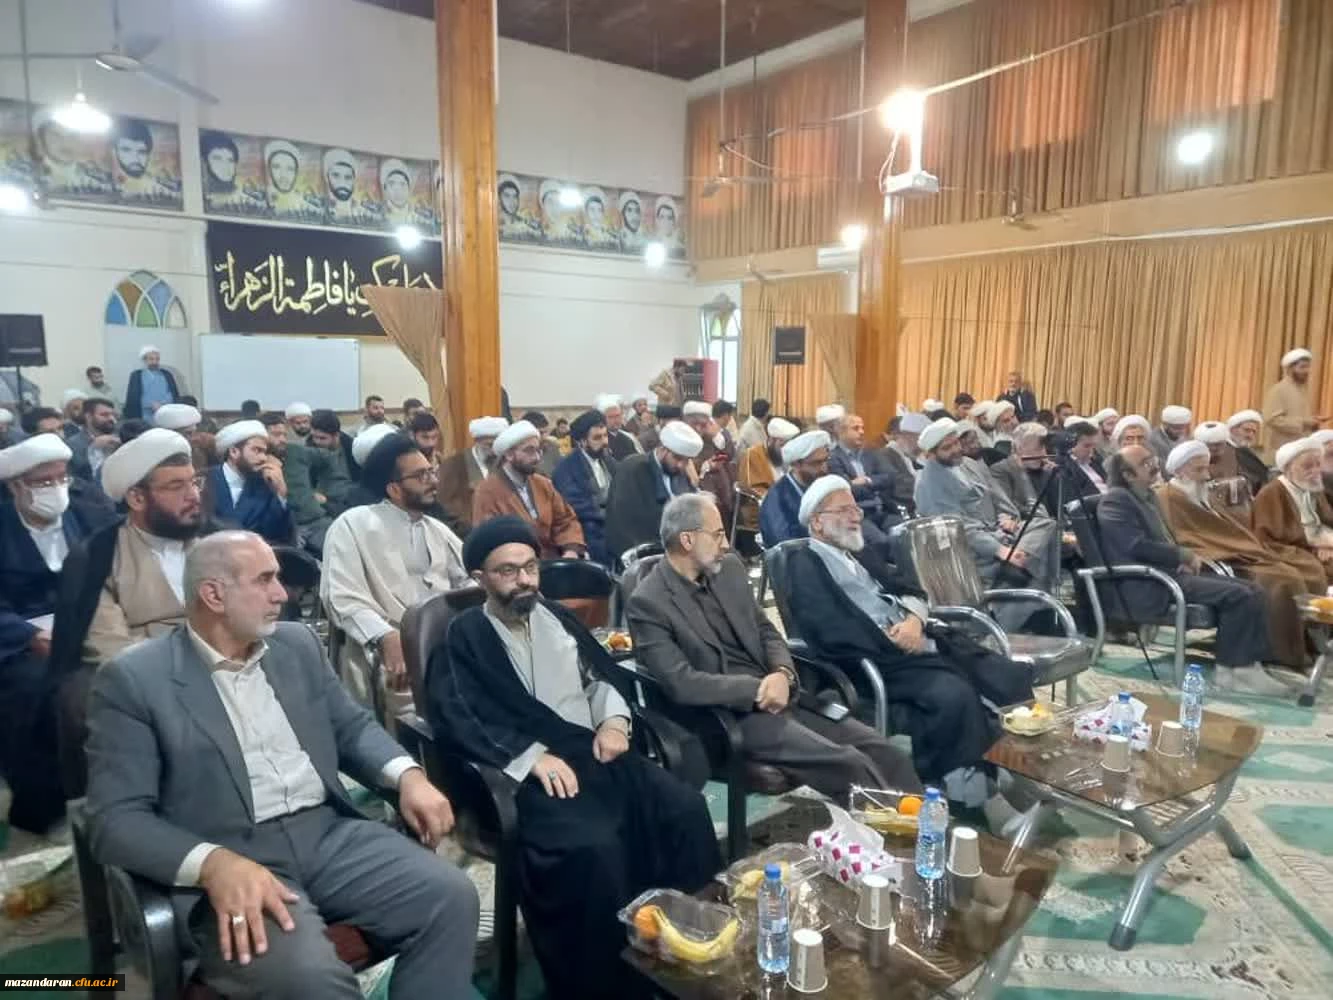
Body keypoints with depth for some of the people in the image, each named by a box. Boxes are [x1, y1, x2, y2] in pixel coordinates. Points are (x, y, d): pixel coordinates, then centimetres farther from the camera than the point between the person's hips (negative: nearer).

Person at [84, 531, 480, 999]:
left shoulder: (298, 645, 12)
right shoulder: (133, 679, -4)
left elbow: (351, 725, 18)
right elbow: (116, 818, -9)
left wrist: (408, 775, -2)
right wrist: (214, 864, -26)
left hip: (331, 833, 5)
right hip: (228, 861, -5)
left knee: (452, 897, -15)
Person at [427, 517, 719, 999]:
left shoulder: (556, 615, 19)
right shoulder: (464, 636, 2)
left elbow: (603, 672, 24)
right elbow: (454, 717, -11)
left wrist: (614, 717, 3)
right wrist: (531, 755, -21)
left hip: (596, 751, 6)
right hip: (534, 772, -5)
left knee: (686, 809, -18)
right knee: (593, 847, -33)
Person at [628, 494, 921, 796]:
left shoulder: (728, 569, 9)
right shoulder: (648, 603, -11)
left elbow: (767, 632, 12)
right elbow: (680, 683, -18)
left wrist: (783, 675, -9)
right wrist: (757, 690, -18)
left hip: (780, 694, 7)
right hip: (727, 716, -6)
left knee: (880, 749, -9)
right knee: (849, 764, -21)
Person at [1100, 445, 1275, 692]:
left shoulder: (1147, 495, 18)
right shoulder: (1116, 500, -12)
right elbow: (1138, 546, -20)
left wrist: (1184, 559, 2)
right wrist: (1186, 555, -9)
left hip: (1170, 572, 10)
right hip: (1151, 585, -10)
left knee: (1252, 590, -1)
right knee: (1237, 595, -20)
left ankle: (1247, 663, 1)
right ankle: (1230, 669, -7)